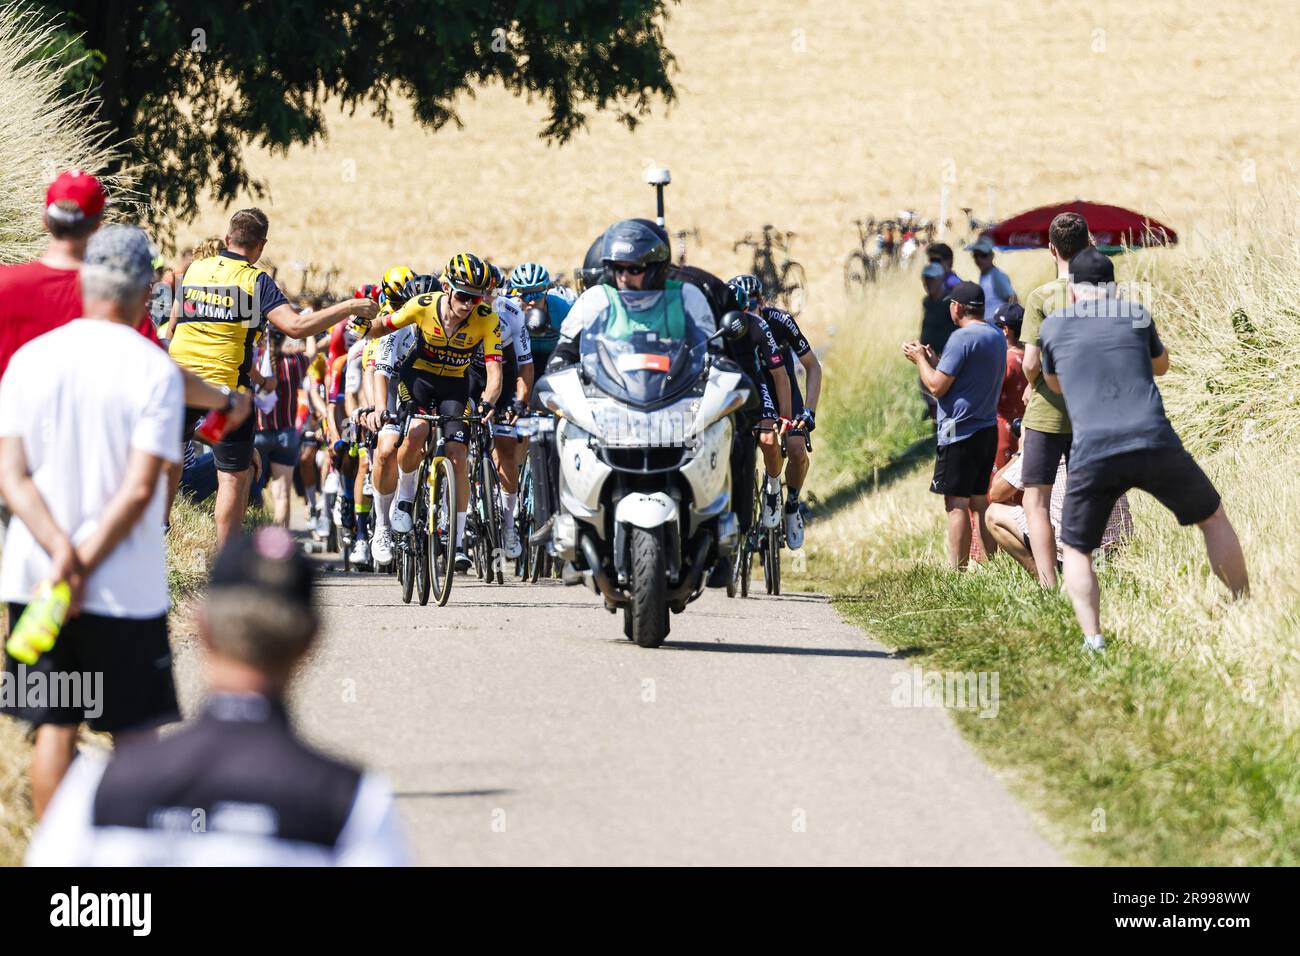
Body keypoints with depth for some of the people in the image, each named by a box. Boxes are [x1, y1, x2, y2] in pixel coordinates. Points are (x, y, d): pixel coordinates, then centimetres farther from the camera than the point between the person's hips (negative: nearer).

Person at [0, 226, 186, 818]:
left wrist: (60, 551, -13)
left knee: (53, 729, 8)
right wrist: (85, 566, -12)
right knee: (134, 733, 7)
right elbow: (140, 488, -15)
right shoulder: (156, 371, -9)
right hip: (127, 588, -3)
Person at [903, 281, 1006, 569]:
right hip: (988, 429, 9)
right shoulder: (997, 337, 13)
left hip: (960, 431, -9)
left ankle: (956, 573, -9)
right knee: (978, 502, 14)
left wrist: (921, 359, 2)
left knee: (956, 504, -7)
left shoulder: (962, 338, -15)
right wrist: (932, 359, 22)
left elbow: (937, 386, -14)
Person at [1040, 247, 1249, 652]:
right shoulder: (1135, 313, 16)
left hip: (1093, 455, 0)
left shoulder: (1053, 326, 14)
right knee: (1214, 519, 23)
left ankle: (1093, 639, -5)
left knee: (1076, 551, 17)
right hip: (1155, 443, 0)